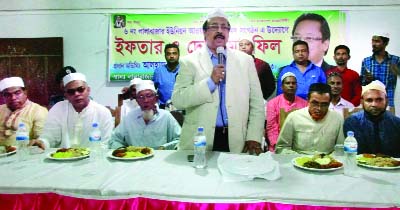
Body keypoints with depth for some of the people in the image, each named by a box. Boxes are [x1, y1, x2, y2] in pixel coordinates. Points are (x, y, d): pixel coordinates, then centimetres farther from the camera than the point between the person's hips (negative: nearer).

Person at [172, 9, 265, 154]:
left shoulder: (245, 60, 7)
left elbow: (256, 103, 5)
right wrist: (210, 82, -17)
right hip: (199, 142, -1)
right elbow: (177, 100, -9)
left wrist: (254, 137, -5)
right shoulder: (189, 61, 1)